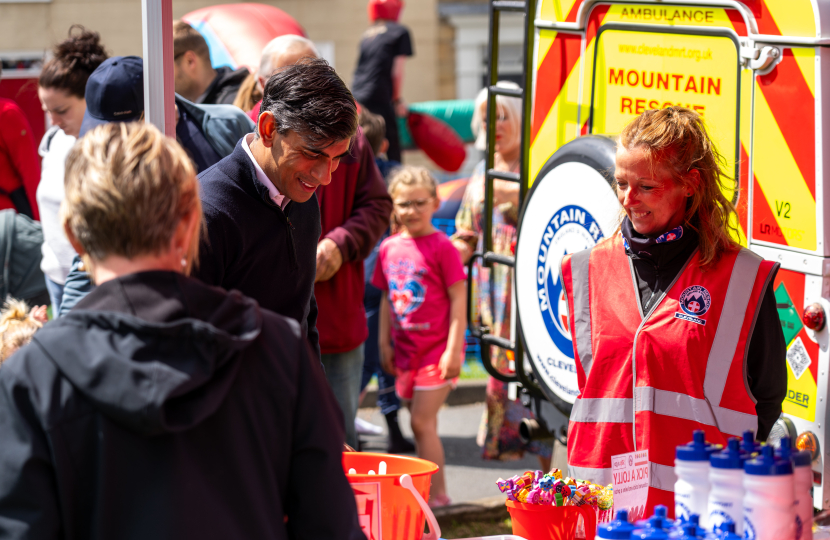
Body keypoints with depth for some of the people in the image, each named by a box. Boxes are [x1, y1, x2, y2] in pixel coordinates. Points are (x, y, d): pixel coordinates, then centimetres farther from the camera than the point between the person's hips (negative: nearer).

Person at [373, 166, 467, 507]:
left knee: (422, 422, -10)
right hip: (406, 351, 6)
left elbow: (458, 300, -10)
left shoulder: (441, 247, -10)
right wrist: (384, 343, 11)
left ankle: (436, 494, -4)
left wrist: (453, 350, -14)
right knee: (422, 422, 11)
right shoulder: (389, 248, 7)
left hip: (437, 349, -6)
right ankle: (435, 492, 19)